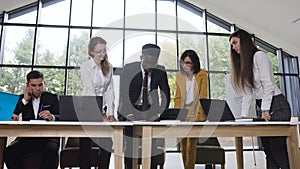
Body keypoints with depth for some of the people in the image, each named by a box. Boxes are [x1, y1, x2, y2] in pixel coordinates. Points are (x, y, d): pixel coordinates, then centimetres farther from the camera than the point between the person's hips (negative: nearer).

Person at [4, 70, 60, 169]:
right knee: (9, 152, -26)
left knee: (51, 151, -34)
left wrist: (52, 117, -23)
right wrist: (25, 100, -5)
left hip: (47, 136, -2)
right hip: (27, 137, 2)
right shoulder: (22, 98, 17)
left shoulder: (52, 98, 11)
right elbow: (13, 115, 2)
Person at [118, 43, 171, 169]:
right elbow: (123, 93, -9)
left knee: (152, 145, 2)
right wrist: (125, 112, -22)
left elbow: (166, 95, 1)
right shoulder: (129, 69, -7)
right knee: (129, 146, 4)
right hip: (131, 112, -1)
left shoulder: (160, 71, -4)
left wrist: (160, 113, -13)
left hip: (151, 112, 1)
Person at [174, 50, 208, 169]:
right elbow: (177, 97, 11)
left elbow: (203, 97, -2)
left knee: (191, 144, -9)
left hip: (196, 115, -3)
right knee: (183, 144, 2)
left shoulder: (202, 74, 1)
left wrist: (199, 115, -11)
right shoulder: (179, 75, 11)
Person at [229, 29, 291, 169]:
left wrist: (265, 110, -20)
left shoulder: (259, 56, -6)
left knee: (278, 150, -11)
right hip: (261, 106, 8)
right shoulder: (243, 63, 17)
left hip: (275, 105, -8)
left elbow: (268, 85, -14)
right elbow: (248, 92, 13)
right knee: (268, 151, 3)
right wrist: (243, 115, 5)